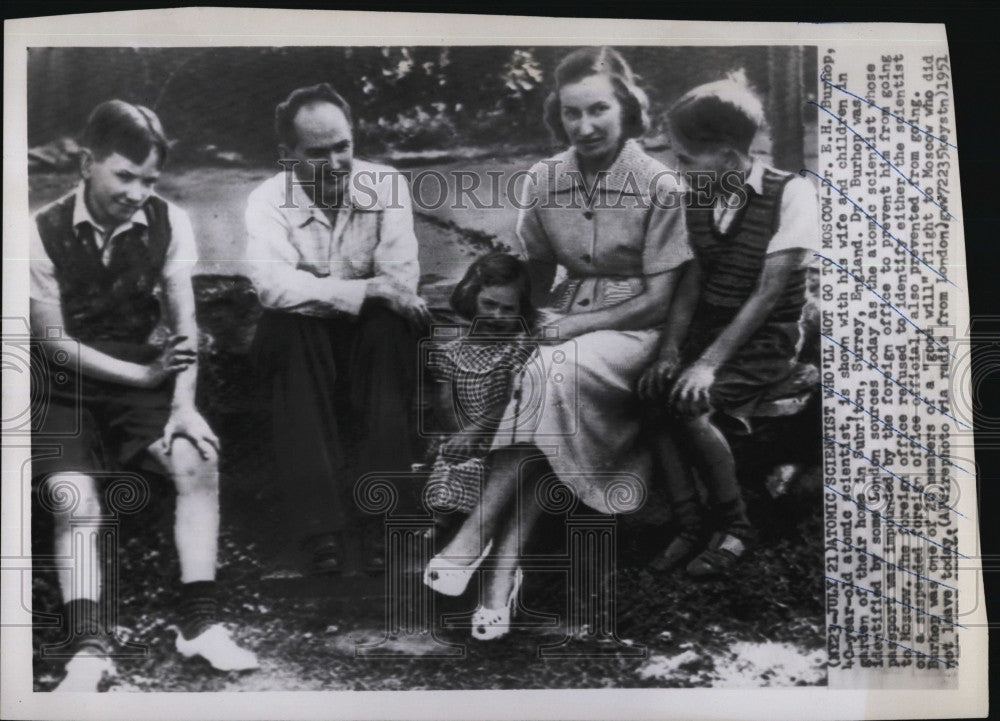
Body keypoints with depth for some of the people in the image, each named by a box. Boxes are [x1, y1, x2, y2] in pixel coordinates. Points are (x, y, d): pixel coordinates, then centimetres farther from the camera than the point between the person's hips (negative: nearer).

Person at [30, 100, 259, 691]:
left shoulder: (168, 222, -5)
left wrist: (184, 403, -19)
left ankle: (200, 622, -13)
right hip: (63, 388, -2)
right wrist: (143, 375, -16)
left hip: (142, 375, 2)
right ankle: (90, 648, -13)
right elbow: (55, 342, -10)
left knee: (199, 461, -22)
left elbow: (184, 323, -6)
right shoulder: (43, 233, -12)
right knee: (75, 501, -23)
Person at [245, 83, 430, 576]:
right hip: (301, 349, 0)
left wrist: (317, 292, -25)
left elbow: (403, 278, -15)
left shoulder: (386, 187, -3)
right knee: (284, 327, -33)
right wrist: (368, 290, -34)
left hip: (371, 342, 1)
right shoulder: (268, 201, -7)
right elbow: (274, 287, -26)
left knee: (390, 328, -32)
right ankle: (322, 528, -38)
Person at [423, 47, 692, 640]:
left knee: (549, 375, -34)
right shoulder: (545, 181, 5)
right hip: (564, 326, 4)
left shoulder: (658, 185, -8)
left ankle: (475, 536, -30)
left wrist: (570, 326, -15)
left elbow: (658, 300, -9)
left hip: (631, 328, -4)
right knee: (537, 382, -30)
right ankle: (505, 570, -32)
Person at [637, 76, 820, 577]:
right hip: (707, 326, 6)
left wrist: (710, 362, -23)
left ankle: (733, 526, -5)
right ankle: (690, 527, -9)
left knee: (690, 405, -28)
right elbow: (692, 281, 4)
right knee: (652, 393, -22)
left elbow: (768, 293, -16)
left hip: (765, 337, -5)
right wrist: (670, 349, -12)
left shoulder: (791, 193, -11)